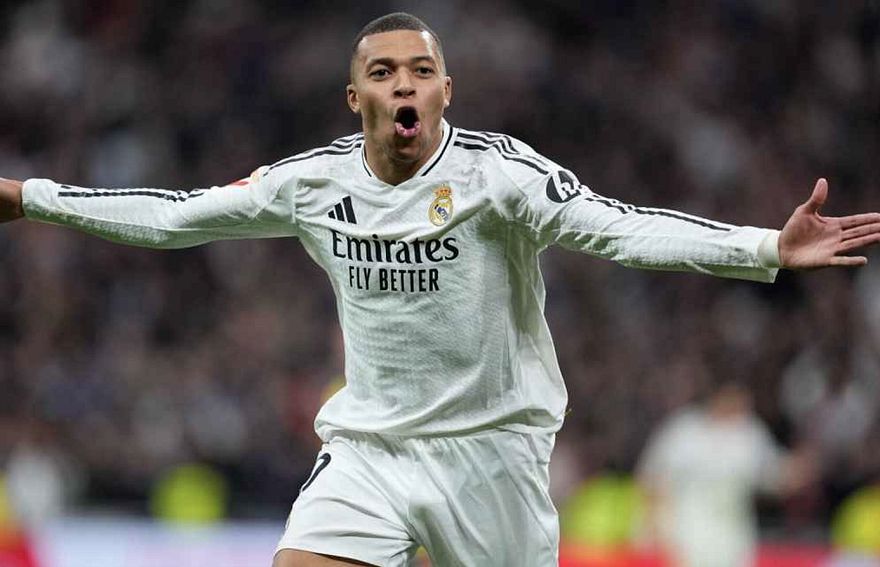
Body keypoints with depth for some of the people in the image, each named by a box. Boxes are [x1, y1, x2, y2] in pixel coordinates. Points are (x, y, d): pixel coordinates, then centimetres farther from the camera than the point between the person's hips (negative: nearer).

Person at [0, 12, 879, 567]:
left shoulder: (496, 172, -13)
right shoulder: (313, 182, -1)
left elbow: (623, 229, -23)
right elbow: (176, 216, 10)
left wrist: (768, 250, -36)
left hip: (491, 448, -3)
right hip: (368, 448, 3)